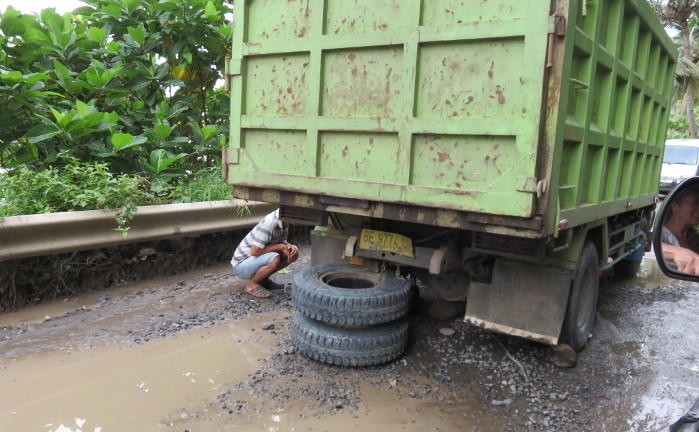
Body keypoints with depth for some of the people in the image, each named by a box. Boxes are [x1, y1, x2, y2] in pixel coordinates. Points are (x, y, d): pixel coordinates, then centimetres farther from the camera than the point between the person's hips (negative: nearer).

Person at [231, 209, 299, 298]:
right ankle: (251, 284, -9)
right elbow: (255, 251, -30)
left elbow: (282, 241, 11)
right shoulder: (270, 222, -29)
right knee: (274, 259, -33)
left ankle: (263, 279, 9)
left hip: (257, 260, 8)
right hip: (241, 264, -8)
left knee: (293, 253, -3)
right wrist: (280, 246, -21)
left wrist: (290, 246, -12)